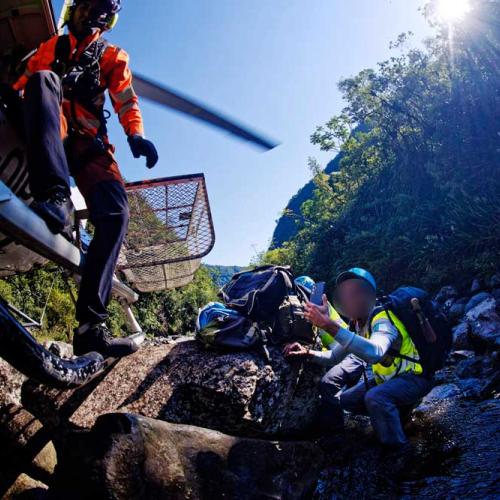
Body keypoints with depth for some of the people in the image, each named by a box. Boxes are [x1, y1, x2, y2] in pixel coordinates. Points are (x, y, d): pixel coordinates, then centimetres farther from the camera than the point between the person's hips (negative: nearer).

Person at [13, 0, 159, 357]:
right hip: (47, 137, 0)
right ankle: (55, 195, -52)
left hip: (87, 142, 0)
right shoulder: (52, 47, 27)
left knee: (115, 213, -24)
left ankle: (90, 325, -29)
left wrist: (136, 135, -12)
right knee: (45, 80, -31)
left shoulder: (113, 57, 23)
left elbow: (126, 100, 8)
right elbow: (25, 81, 20)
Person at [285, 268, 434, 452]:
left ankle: (399, 455, -18)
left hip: (413, 377, -9)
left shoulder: (382, 319, -26)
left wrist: (330, 325, -55)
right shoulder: (358, 324, 0)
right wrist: (307, 353, -9)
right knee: (338, 399, 6)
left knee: (375, 398, -36)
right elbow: (334, 357, 9)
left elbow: (375, 353, -49)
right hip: (385, 380, 9)